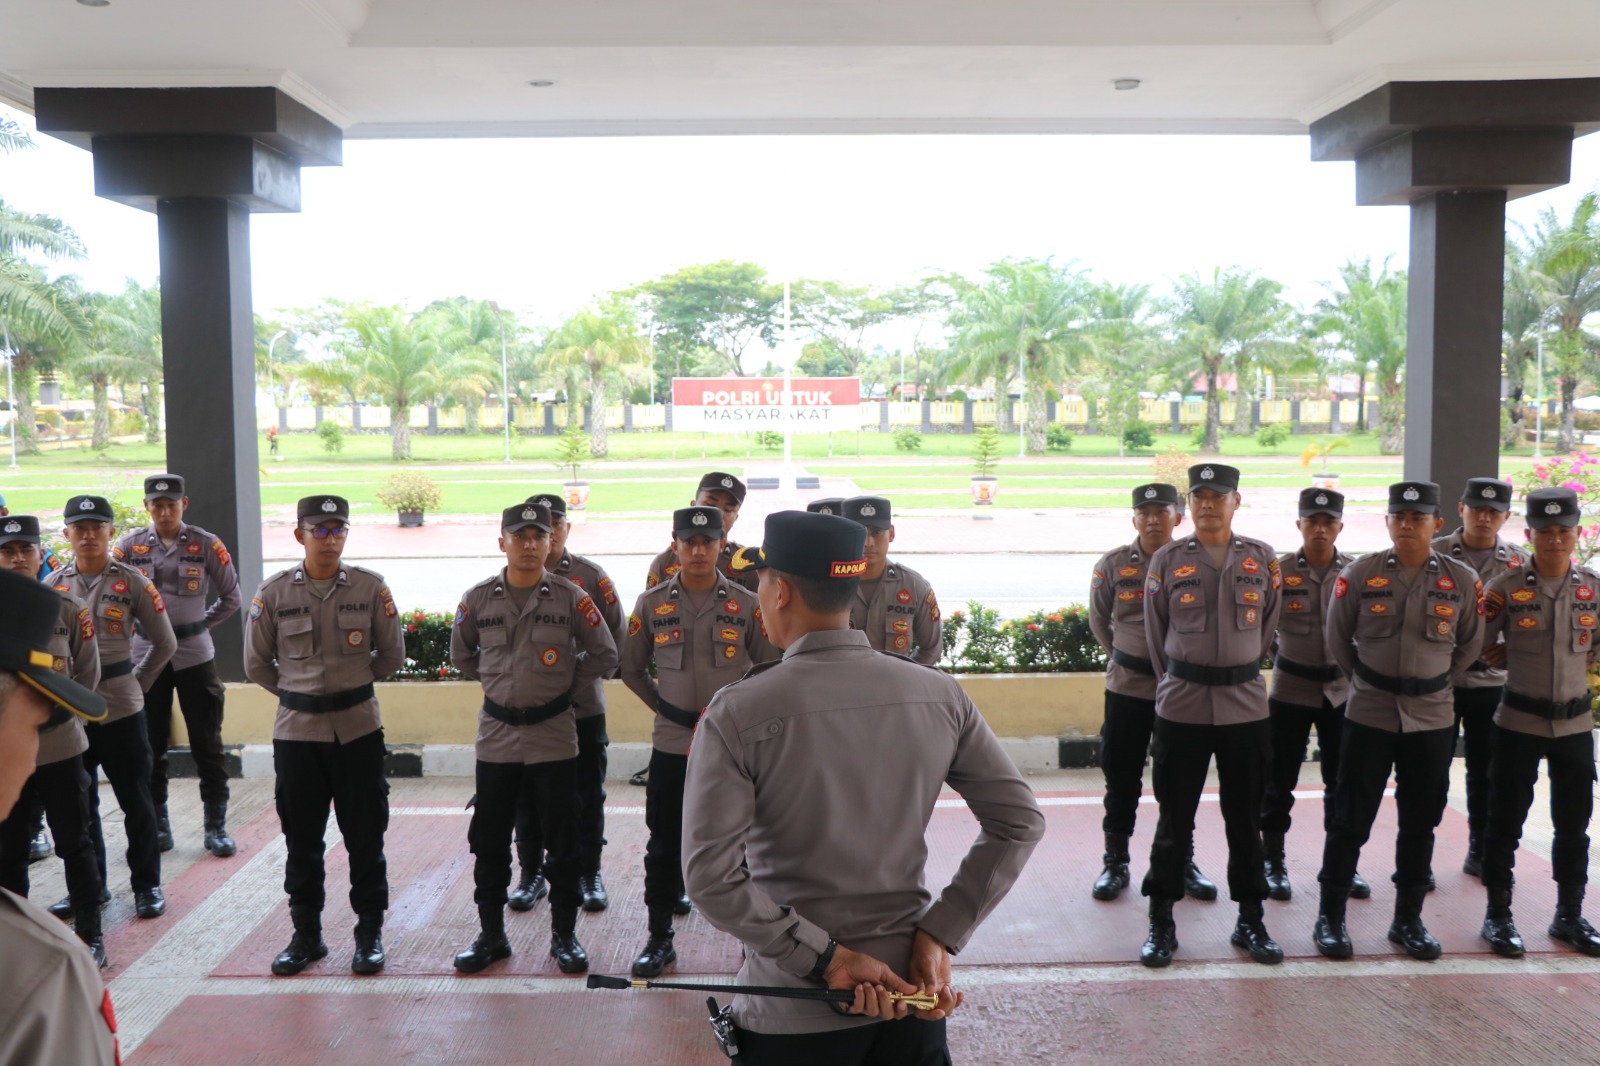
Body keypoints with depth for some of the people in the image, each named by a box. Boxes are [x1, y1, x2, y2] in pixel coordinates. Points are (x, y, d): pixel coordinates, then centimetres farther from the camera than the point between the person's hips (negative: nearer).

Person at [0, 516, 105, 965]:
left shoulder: (68, 609, -3)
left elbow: (88, 675, 2)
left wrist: (53, 712, -5)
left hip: (61, 748, -1)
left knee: (75, 845, 9)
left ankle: (90, 936, 20)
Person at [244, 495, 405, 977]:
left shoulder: (370, 587, -3)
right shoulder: (273, 592, -2)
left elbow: (392, 654, 6)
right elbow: (256, 663, 8)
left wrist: (351, 682, 9)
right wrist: (297, 690, 7)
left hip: (359, 729, -1)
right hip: (296, 731, 1)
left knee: (365, 836, 6)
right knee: (301, 840, 11)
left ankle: (369, 933, 19)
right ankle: (305, 933, 25)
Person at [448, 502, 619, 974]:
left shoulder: (572, 598, -5)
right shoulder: (478, 599, -1)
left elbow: (604, 654, 4)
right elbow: (461, 654, 15)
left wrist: (568, 688, 3)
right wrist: (498, 682, 12)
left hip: (554, 736, -1)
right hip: (496, 736, 2)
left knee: (562, 841, 6)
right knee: (489, 841, 9)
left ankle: (564, 934, 20)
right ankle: (491, 934, 25)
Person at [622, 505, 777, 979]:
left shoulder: (746, 605, -2)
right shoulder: (651, 604, 1)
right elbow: (631, 668, 11)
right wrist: (665, 707, 6)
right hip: (671, 744, 1)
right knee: (664, 842, 7)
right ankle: (659, 937, 20)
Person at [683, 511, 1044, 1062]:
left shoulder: (737, 713, -16)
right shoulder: (941, 694, -5)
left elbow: (711, 876, -21)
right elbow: (1020, 821, -3)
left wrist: (824, 957, -16)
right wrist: (940, 935, -5)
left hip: (793, 1014, -3)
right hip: (913, 993, 3)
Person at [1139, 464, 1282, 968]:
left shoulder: (1263, 558, 4)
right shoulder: (1167, 560, 0)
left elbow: (1268, 625, 14)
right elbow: (1155, 634, 8)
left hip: (1246, 704, 1)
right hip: (1181, 706, -1)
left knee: (1245, 817, 10)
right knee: (1174, 817, 5)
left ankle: (1250, 920, 23)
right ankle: (1161, 922, 15)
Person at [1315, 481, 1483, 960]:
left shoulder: (1462, 580, -1)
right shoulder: (1360, 574, -5)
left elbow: (1469, 643, 14)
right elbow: (1338, 639, 6)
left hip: (1432, 718, 2)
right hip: (1368, 715, -2)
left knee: (1420, 823, 10)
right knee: (1350, 818, 2)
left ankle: (1408, 920, 24)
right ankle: (1330, 917, 13)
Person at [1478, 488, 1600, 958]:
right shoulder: (1507, 587, -9)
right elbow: (1476, 645, -1)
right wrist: (1519, 661, 0)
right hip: (1518, 723, -3)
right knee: (1505, 823, 5)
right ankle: (1498, 916, 18)